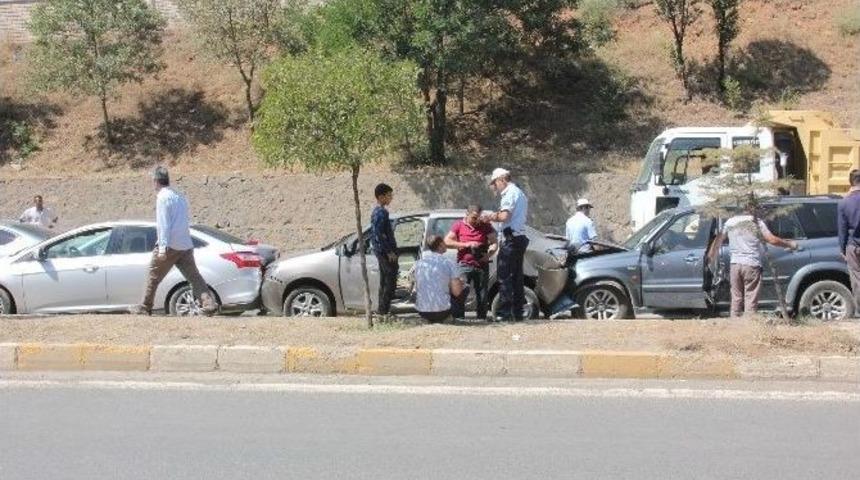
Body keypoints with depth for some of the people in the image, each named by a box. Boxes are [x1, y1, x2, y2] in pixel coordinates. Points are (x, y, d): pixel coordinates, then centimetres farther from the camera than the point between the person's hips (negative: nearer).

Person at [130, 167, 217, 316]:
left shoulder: (163, 197, -8)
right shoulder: (180, 196, 17)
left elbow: (164, 224, -15)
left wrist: (162, 247, -18)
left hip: (170, 246, -7)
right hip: (186, 245, 7)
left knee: (154, 277, 7)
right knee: (194, 276, 0)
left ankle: (145, 308, 15)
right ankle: (209, 302, -15)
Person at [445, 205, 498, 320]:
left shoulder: (486, 226, 8)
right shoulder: (458, 225, 4)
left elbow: (494, 242, 7)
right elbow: (447, 242, -2)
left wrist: (489, 254, -14)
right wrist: (465, 245, -13)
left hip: (482, 264, 2)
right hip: (464, 264, -2)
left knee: (482, 293, 4)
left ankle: (482, 318, 12)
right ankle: (458, 317, -14)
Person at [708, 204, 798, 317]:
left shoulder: (730, 222, 8)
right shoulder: (757, 222, -5)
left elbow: (719, 239, 17)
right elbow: (772, 240, -9)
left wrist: (712, 253, 33)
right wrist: (790, 244, 4)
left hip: (735, 264, 4)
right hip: (752, 265, -4)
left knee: (736, 298, 11)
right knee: (751, 299, -1)